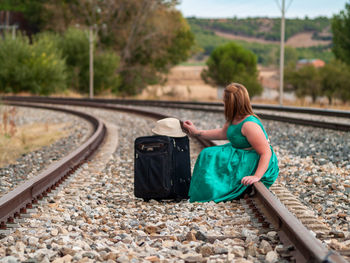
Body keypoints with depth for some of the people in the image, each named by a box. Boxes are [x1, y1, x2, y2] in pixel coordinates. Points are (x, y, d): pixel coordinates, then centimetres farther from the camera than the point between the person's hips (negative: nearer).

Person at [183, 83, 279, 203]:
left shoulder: (249, 125, -27)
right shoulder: (234, 120, 4)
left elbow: (266, 152, -29)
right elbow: (222, 133, 25)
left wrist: (256, 177, -37)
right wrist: (197, 132, 28)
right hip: (242, 157, 10)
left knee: (211, 157, -15)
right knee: (208, 154, 10)